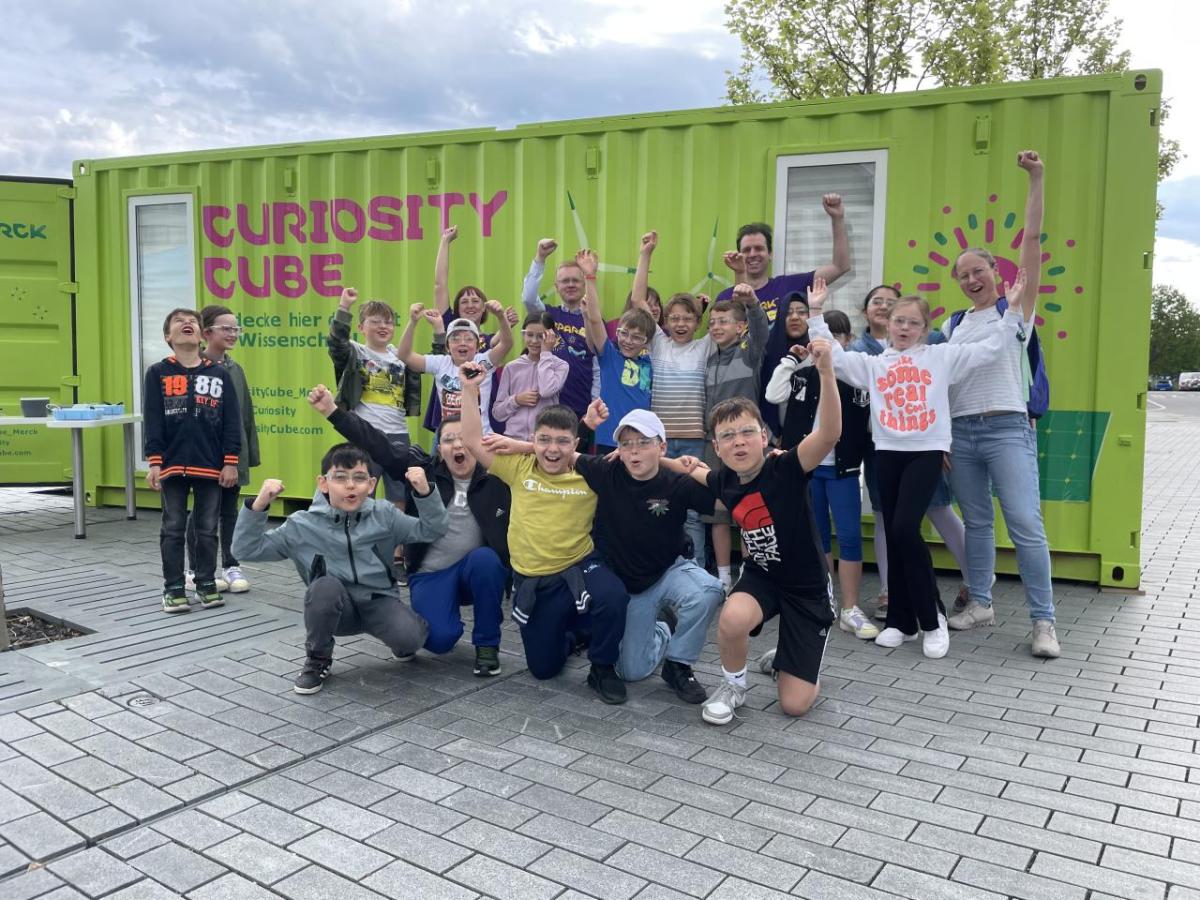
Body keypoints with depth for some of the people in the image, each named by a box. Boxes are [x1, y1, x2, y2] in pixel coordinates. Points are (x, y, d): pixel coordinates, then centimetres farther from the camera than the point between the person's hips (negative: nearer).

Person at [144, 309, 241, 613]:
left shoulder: (219, 374, 4)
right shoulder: (157, 373, 2)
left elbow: (231, 421, 2)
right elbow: (152, 422, -2)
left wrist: (231, 462, -3)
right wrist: (154, 462, -8)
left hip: (211, 466, 1)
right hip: (172, 465, -1)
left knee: (207, 528, 9)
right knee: (173, 529, 7)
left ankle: (207, 583, 22)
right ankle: (173, 588, 16)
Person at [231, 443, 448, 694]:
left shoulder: (384, 515, -2)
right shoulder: (303, 525, -5)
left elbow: (433, 530, -4)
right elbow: (247, 549, -5)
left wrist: (425, 493, -21)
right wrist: (257, 506, -20)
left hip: (378, 601, 0)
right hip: (333, 610, 0)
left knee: (409, 637, -30)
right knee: (325, 585, -35)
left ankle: (400, 643, 13)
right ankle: (317, 660, -8)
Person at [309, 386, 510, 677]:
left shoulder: (496, 477, -6)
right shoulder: (427, 471, -3)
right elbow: (378, 446, -9)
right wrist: (332, 411, -17)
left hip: (479, 569, 0)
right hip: (432, 573, 0)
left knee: (485, 558, -34)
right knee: (440, 639, -22)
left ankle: (487, 644, -11)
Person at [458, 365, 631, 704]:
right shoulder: (519, 467, -3)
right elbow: (474, 441, -5)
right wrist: (470, 389, -10)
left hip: (579, 567, -2)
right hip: (531, 580, 2)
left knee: (613, 597, -37)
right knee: (543, 668, 11)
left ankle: (603, 668, -7)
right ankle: (574, 633, 47)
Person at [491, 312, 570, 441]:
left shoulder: (560, 366, 3)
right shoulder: (512, 367, 7)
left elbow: (547, 390, -19)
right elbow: (497, 413, 9)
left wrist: (545, 353, -9)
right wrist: (516, 400, -10)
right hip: (513, 437, 2)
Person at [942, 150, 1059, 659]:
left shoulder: (1015, 308, 5)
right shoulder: (953, 326, 15)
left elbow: (1032, 241, -3)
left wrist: (1036, 180, -7)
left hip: (1006, 429, -4)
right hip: (960, 432, 4)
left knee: (1026, 525, -8)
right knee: (977, 524, 10)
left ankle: (1043, 621, -2)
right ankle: (980, 604, 21)